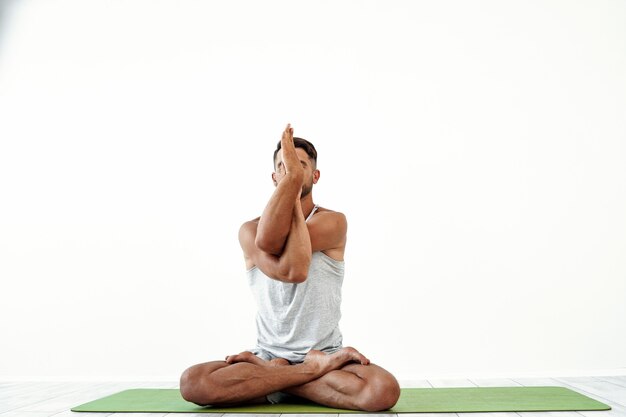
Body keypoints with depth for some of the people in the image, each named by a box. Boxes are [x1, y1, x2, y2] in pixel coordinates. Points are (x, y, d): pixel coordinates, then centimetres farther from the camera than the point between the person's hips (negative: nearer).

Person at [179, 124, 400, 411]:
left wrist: (294, 177, -16)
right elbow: (292, 271, -22)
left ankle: (265, 373, -12)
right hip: (269, 353, 1)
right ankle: (316, 368, -14)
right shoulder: (250, 230, 0)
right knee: (192, 382, -23)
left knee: (384, 390, -30)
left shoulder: (333, 221, -4)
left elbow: (269, 240, -22)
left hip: (326, 353, 0)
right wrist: (289, 179, -21)